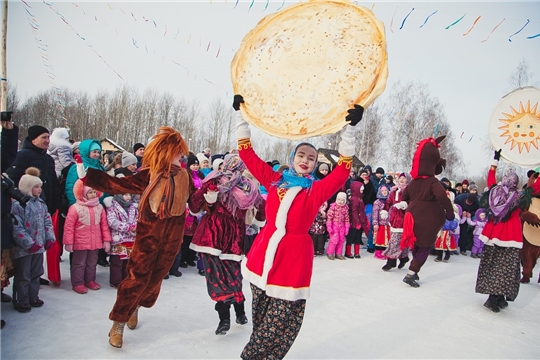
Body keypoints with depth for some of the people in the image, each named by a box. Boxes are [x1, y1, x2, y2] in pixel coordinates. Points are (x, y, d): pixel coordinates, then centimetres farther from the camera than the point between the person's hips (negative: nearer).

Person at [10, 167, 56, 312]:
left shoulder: (40, 203, 8)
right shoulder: (17, 204, -16)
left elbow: (47, 221, 11)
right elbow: (16, 227, -21)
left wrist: (49, 238, 2)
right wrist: (29, 243, -22)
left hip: (39, 246, 7)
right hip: (23, 248, -7)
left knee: (36, 273, 17)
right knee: (23, 276, 5)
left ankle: (33, 298, 30)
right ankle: (21, 302, 18)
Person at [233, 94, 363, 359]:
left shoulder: (317, 189, -1)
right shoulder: (274, 180, 5)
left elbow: (343, 169, -13)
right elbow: (248, 154, 5)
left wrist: (349, 128, -21)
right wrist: (241, 114, 3)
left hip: (294, 257, -2)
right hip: (264, 252, 3)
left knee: (279, 322, 3)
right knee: (260, 315, 15)